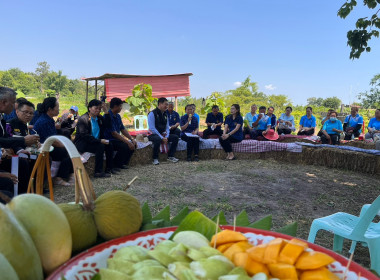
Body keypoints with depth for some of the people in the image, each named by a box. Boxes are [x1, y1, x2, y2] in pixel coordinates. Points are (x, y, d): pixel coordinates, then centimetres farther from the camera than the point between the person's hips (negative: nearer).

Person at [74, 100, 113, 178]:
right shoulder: (83, 119, -15)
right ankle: (98, 172, -26)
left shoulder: (99, 118, 9)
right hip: (81, 144, -8)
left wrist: (106, 112, -3)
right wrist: (100, 141, -28)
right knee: (100, 146, -29)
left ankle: (109, 168, 3)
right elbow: (84, 135, -24)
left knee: (109, 145, -7)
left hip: (95, 141, 8)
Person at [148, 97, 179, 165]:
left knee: (175, 137, -10)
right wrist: (162, 138, -23)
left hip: (163, 135, 7)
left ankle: (170, 156, 0)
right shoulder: (152, 114, -12)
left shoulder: (165, 114, 10)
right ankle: (155, 159, -20)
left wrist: (166, 137, -8)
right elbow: (152, 128, -19)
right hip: (153, 135, -7)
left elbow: (167, 127, 12)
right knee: (158, 139, -39)